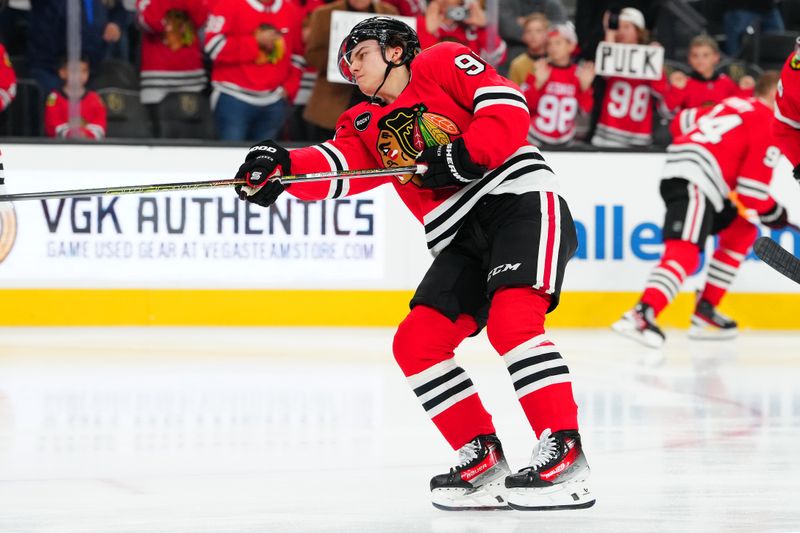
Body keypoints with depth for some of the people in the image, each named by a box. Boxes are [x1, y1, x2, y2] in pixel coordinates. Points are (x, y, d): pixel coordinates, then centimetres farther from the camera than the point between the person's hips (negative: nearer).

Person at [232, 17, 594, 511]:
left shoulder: (444, 63, 3)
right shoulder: (367, 126, 19)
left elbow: (508, 105, -9)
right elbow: (336, 166, -1)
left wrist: (464, 155, -20)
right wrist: (281, 167, -20)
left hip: (521, 199, -8)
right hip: (463, 239, 8)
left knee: (510, 320, -28)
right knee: (416, 342, -4)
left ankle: (565, 455, -31)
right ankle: (483, 459, -1)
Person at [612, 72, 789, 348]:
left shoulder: (734, 104, 28)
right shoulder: (769, 124, 1)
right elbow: (752, 189, -5)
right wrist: (774, 213, 14)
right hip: (694, 182, -10)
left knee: (742, 231, 23)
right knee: (684, 252, -25)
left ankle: (705, 309, 17)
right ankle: (642, 314, -47)